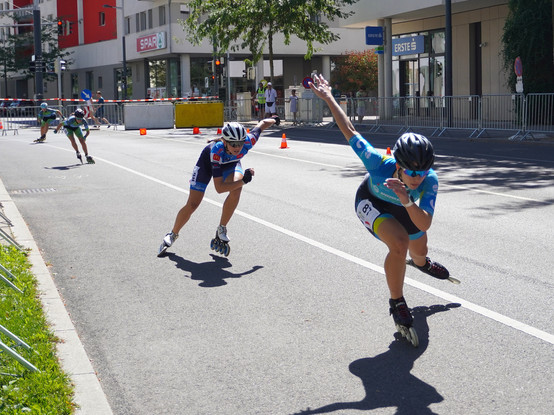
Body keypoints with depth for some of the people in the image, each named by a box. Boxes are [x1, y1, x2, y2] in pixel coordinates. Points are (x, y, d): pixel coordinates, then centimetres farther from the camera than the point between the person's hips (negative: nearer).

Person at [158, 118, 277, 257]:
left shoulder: (248, 141, -38)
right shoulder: (216, 151, -45)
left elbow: (261, 124, -15)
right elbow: (219, 188, -45)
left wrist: (273, 120, 6)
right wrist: (243, 181, -53)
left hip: (231, 163, 3)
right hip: (207, 162, -3)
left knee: (236, 190, -30)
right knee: (192, 205, -4)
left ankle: (221, 230, -11)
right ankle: (173, 234, 22)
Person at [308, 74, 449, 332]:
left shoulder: (430, 180, -39)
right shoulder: (380, 165, -45)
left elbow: (424, 224, -45)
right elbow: (350, 132, -32)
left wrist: (407, 201, -63)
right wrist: (329, 99, -28)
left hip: (406, 207, 4)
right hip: (372, 203, -3)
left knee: (419, 250, 27)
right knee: (399, 244, -31)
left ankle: (421, 264, 69)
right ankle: (397, 303, -9)